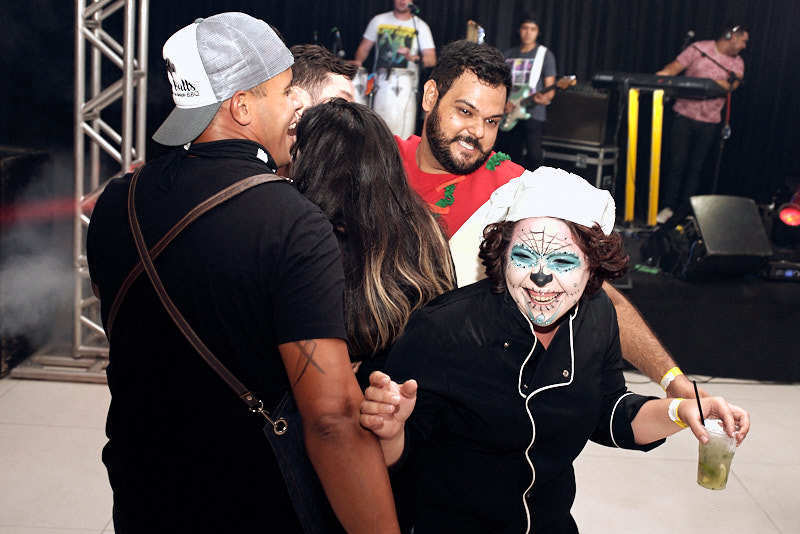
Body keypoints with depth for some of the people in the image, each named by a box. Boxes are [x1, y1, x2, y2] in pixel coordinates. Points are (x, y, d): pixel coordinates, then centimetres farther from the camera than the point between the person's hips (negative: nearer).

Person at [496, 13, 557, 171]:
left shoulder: (544, 54, 3)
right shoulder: (508, 55, 14)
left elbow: (550, 88, -1)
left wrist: (545, 97, -23)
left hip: (533, 114, -4)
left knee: (534, 154, -16)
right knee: (512, 155, 7)